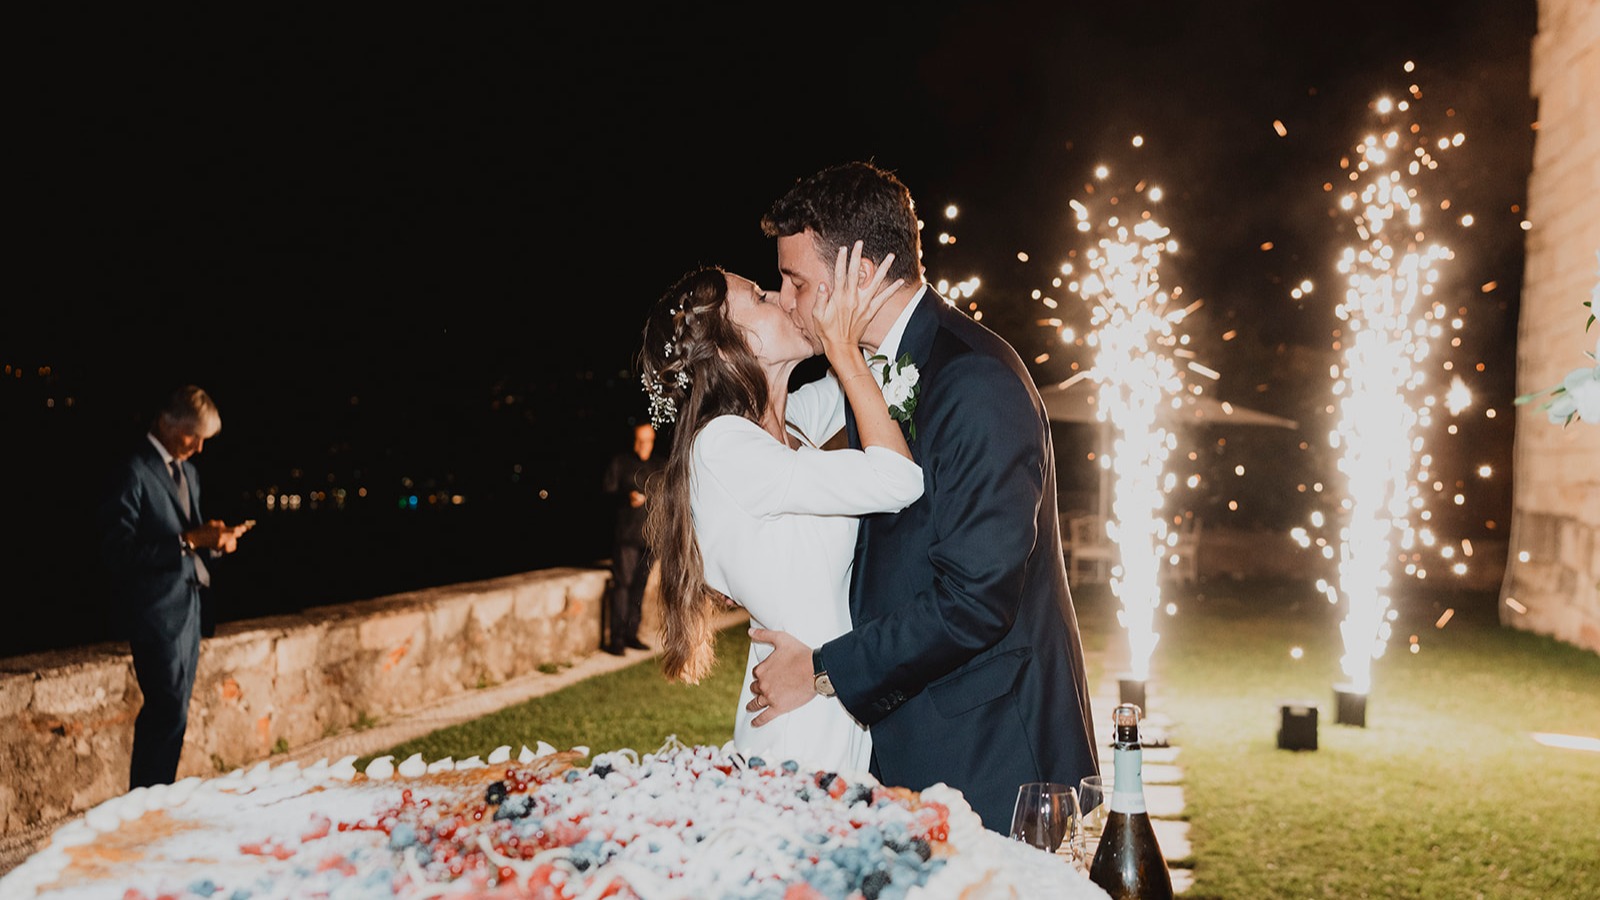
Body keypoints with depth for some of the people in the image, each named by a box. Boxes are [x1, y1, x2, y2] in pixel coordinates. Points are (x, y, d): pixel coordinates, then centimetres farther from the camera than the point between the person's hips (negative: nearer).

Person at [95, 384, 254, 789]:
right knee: (169, 714, -9)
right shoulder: (133, 472, -12)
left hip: (188, 605, 8)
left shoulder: (187, 471, 16)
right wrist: (188, 541, -24)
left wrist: (214, 540, 1)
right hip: (157, 609, -8)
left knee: (169, 715, 12)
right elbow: (120, 550, -18)